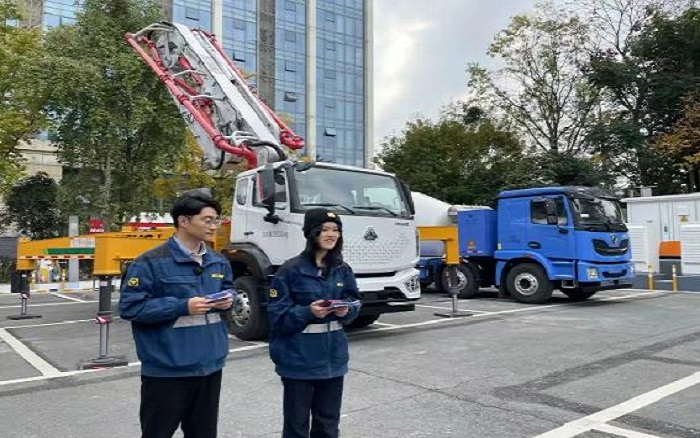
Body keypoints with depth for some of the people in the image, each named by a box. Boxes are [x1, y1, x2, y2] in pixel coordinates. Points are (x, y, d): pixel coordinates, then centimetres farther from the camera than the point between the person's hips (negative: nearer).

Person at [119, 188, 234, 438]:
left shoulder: (218, 262, 8)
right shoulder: (151, 262, -13)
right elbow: (130, 307, -16)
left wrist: (227, 301, -2)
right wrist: (182, 307, -23)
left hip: (210, 365, 6)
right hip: (166, 370, -6)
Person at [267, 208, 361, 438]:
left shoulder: (343, 270, 4)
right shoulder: (292, 269, -12)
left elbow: (354, 304, 11)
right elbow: (278, 316, -12)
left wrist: (346, 311, -11)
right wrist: (308, 312, -26)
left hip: (333, 357, 5)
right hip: (299, 359, -5)